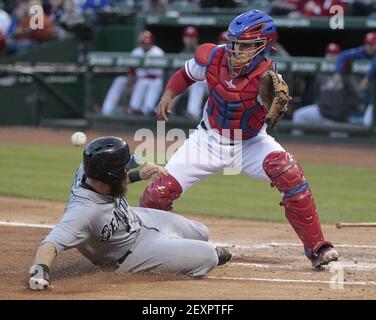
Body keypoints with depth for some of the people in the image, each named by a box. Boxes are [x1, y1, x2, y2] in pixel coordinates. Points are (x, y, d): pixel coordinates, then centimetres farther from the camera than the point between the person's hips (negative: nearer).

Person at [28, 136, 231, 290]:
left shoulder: (87, 170, -22)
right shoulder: (83, 211, -45)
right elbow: (51, 244, -53)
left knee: (201, 234, 23)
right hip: (131, 251, -8)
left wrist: (138, 175, -3)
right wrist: (40, 270, -72)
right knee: (209, 256, -9)